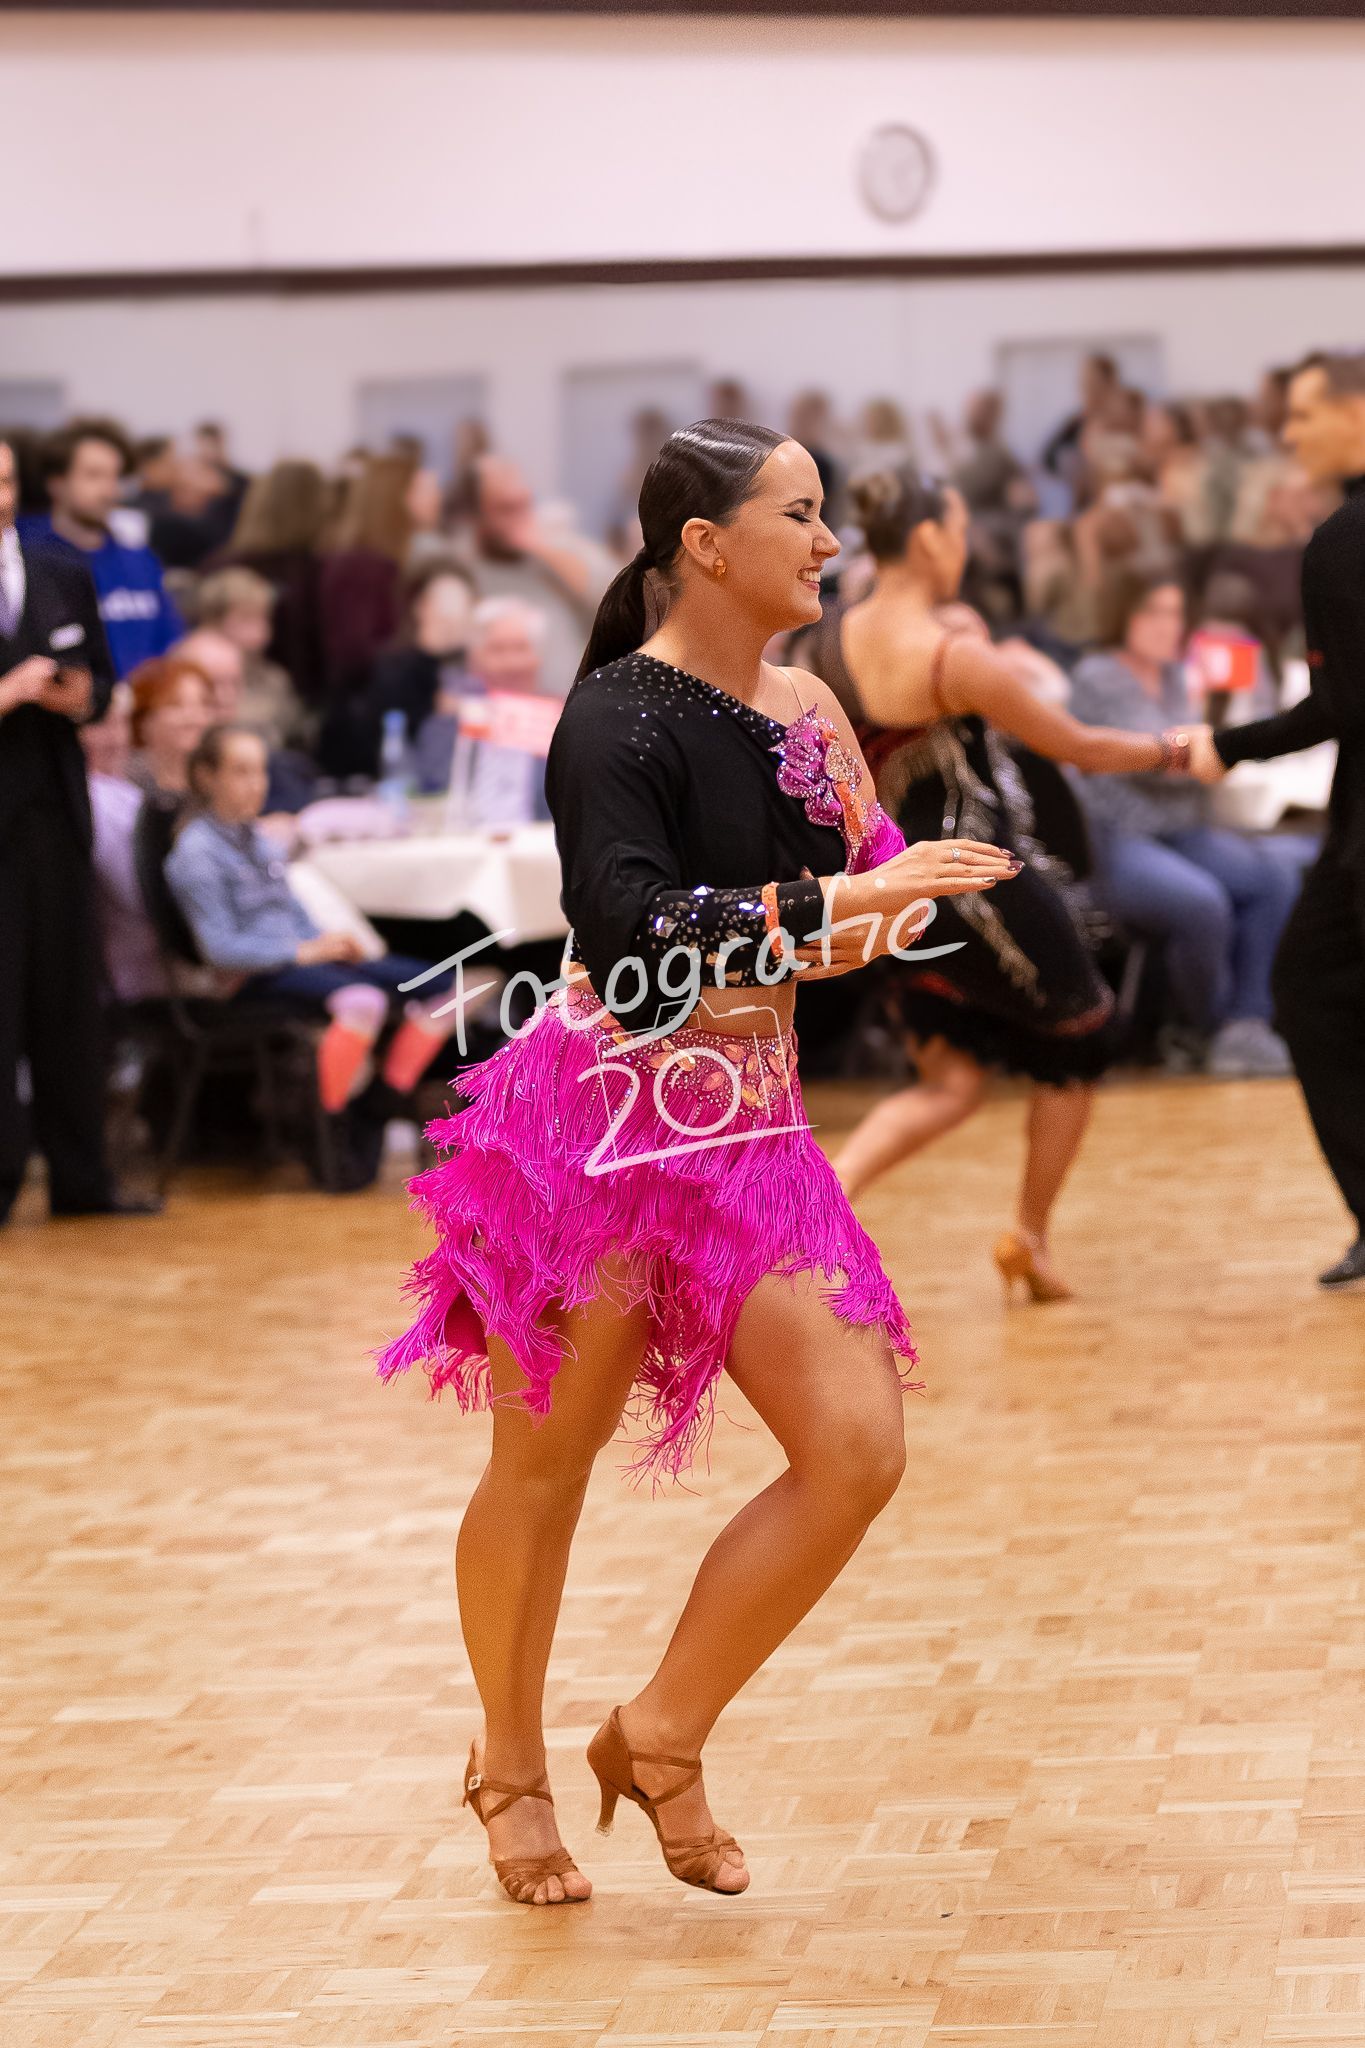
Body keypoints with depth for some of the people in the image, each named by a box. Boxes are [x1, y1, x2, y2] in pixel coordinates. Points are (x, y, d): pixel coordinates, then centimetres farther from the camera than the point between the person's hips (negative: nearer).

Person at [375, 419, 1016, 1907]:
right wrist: (840, 903, -28)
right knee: (546, 1463, 6)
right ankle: (510, 1766, 29)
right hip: (604, 1121, -7)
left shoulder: (806, 712, 8)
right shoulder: (618, 718, -14)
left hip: (749, 1130, 7)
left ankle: (662, 1738, 12)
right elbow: (632, 939, -27)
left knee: (858, 1446, -4)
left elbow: (846, 918, 16)